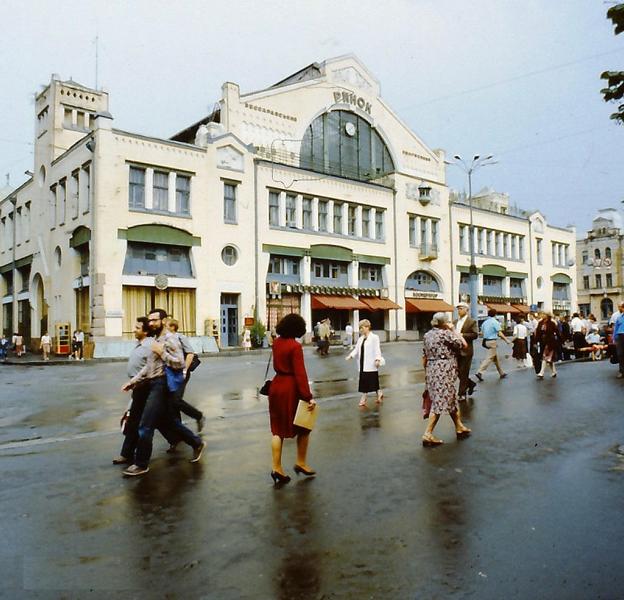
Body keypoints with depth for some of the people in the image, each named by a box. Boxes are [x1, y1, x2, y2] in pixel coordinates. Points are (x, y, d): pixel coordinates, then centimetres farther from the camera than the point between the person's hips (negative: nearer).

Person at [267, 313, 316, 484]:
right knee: (303, 426, 13)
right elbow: (300, 374, -20)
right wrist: (308, 397, -19)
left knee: (278, 429, 11)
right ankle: (301, 463, 22)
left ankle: (277, 468, 11)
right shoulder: (295, 346, -17)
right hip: (291, 389, -7)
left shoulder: (277, 343, 3)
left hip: (276, 386, 7)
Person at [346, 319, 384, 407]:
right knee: (364, 381, 8)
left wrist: (377, 359, -23)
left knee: (373, 381, -1)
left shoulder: (374, 337, -8)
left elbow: (377, 349, -13)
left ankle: (379, 394, 18)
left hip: (371, 364, -7)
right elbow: (356, 349, 11)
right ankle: (363, 399, 15)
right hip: (363, 364, 7)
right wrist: (350, 356, -4)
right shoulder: (360, 339, 14)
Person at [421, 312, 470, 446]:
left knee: (451, 399, 20)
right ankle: (428, 434, -6)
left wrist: (426, 372, 20)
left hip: (431, 370, 8)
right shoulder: (446, 333, -12)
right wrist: (454, 330, 1)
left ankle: (459, 427, 31)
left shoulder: (427, 335, 11)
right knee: (440, 401, -5)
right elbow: (464, 345, -7)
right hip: (444, 371, -8)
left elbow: (424, 356, 12)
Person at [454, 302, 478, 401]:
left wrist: (462, 335, -20)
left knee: (463, 373, -1)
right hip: (457, 351, 6)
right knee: (458, 372, 10)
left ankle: (462, 394, 7)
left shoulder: (472, 321, -6)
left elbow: (475, 334, -14)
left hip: (466, 351, -6)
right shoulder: (456, 322, 14)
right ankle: (471, 384, 34)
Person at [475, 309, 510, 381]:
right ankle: (479, 372, -17)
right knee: (489, 358, -8)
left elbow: (482, 332, 14)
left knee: (495, 357, 16)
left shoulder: (485, 322, 9)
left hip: (486, 341, 8)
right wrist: (506, 340, -3)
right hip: (493, 341, -8)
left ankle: (501, 373, 25)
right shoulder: (495, 322, -11)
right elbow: (500, 333, -14)